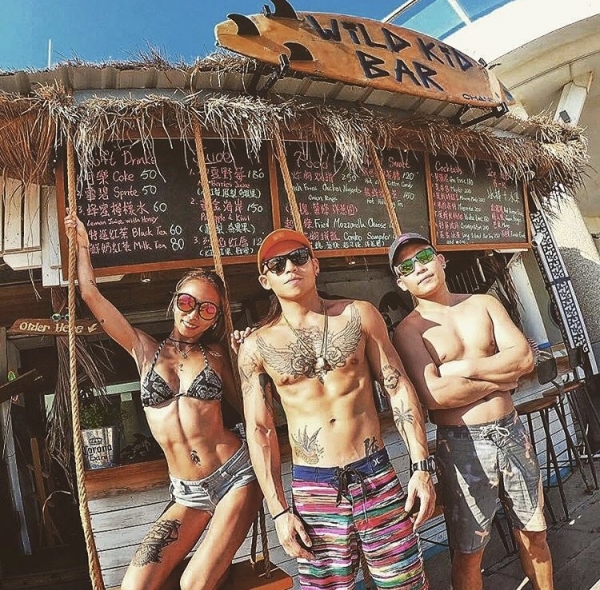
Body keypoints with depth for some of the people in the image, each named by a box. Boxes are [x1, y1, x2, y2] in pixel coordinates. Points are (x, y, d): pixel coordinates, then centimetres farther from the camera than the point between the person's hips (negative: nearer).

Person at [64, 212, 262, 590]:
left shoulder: (215, 355, 5)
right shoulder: (145, 350, 6)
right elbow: (91, 295, 5)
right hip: (188, 493, 2)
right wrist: (83, 244, 12)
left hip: (235, 475, -2)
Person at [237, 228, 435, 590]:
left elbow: (399, 389, 2)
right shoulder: (257, 347, -1)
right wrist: (279, 511, -1)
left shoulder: (359, 315, 1)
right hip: (314, 489, 0)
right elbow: (260, 431, 1)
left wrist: (421, 467, -3)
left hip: (376, 475, 1)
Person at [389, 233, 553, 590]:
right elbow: (434, 394, -21)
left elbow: (525, 357, -5)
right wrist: (499, 380, -11)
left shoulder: (484, 304, 5)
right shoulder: (409, 331, -8)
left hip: (512, 432, 5)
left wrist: (463, 368, -15)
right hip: (463, 445, -4)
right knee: (469, 552, 9)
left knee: (534, 534, 22)